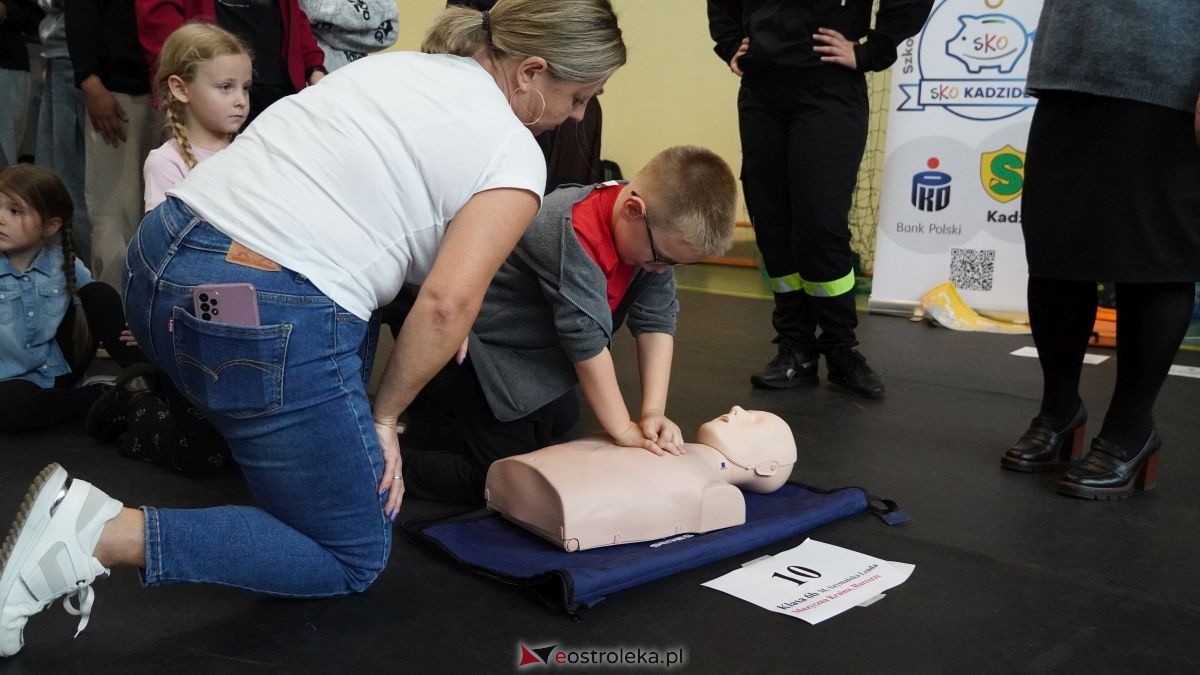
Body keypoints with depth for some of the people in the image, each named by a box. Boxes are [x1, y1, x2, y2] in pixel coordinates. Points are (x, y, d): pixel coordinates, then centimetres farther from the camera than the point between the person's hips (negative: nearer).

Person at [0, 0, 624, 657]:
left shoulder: (393, 62, 17)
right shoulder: (515, 155, -5)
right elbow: (448, 304, -15)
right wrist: (385, 414, 0)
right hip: (265, 326, -9)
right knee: (355, 560, 9)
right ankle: (102, 534, -6)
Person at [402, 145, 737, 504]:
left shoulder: (655, 233, -12)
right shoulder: (572, 234, -37)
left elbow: (656, 321, -11)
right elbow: (587, 340, -33)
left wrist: (653, 412, -20)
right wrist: (623, 430, -25)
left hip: (536, 352, 9)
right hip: (483, 351, -9)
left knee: (561, 422, 28)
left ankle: (445, 407, 36)